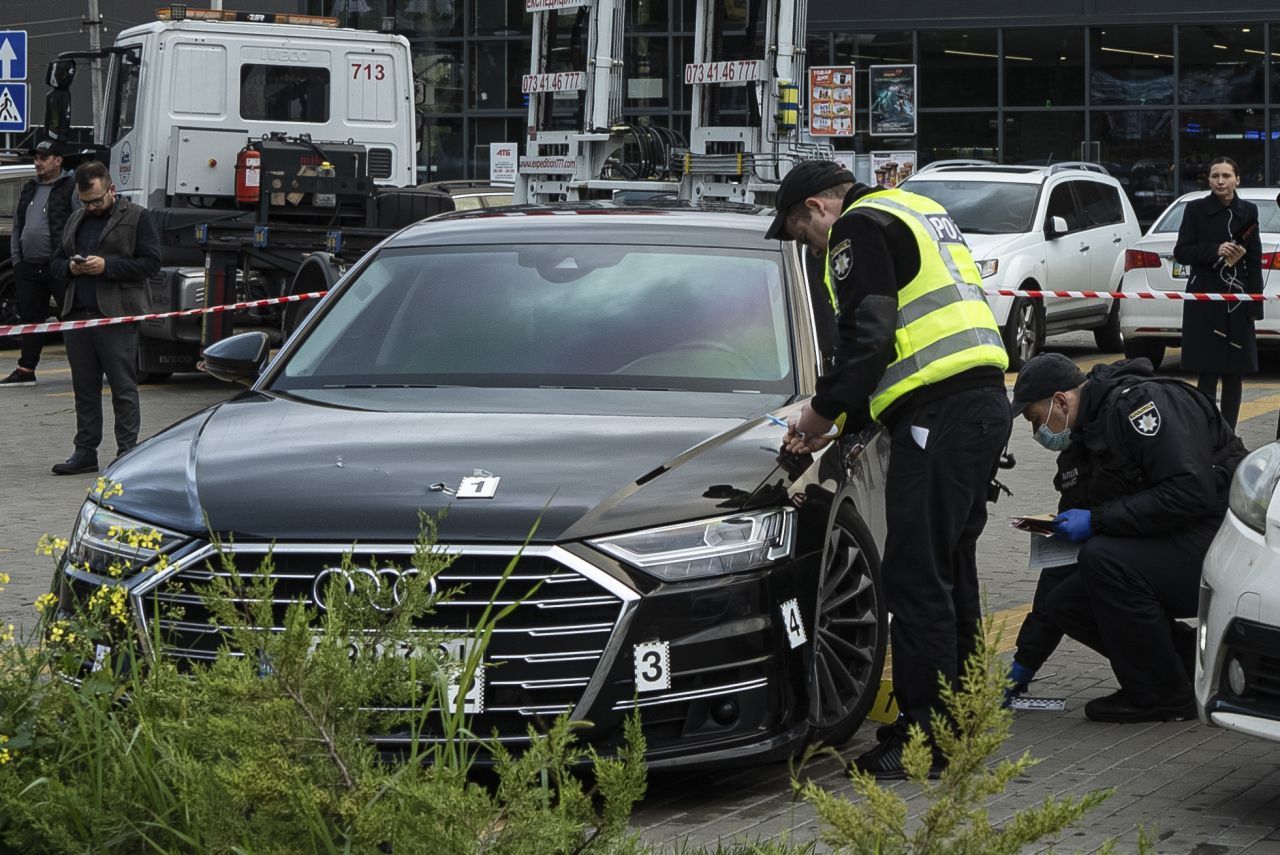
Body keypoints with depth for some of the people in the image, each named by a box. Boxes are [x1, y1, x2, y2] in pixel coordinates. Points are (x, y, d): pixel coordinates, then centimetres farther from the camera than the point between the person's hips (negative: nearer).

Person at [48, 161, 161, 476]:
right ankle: (85, 452, 14)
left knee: (123, 389, -3)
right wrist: (70, 268, 0)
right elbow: (56, 262, 24)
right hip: (77, 316, 6)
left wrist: (106, 266, -15)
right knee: (84, 389, 9)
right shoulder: (76, 220, 20)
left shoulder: (136, 218, 0)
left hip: (117, 317, -6)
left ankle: (127, 452, -1)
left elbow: (150, 262, -8)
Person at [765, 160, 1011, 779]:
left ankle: (924, 734, -7)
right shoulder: (920, 214, 27)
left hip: (938, 414, -10)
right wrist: (848, 419, 22)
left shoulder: (858, 227, -4)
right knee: (951, 570, 17)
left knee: (917, 577, -8)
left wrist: (821, 414, -2)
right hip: (986, 398, 10)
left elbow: (867, 339, -14)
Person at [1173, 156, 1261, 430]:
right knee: (1208, 371, -6)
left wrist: (1255, 305, 1)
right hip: (1205, 302, -3)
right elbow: (1181, 252, -3)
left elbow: (1255, 261, 7)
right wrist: (1216, 251, -18)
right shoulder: (1196, 210, 1)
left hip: (1237, 302, 3)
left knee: (1234, 372, 4)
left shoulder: (1248, 211, 7)